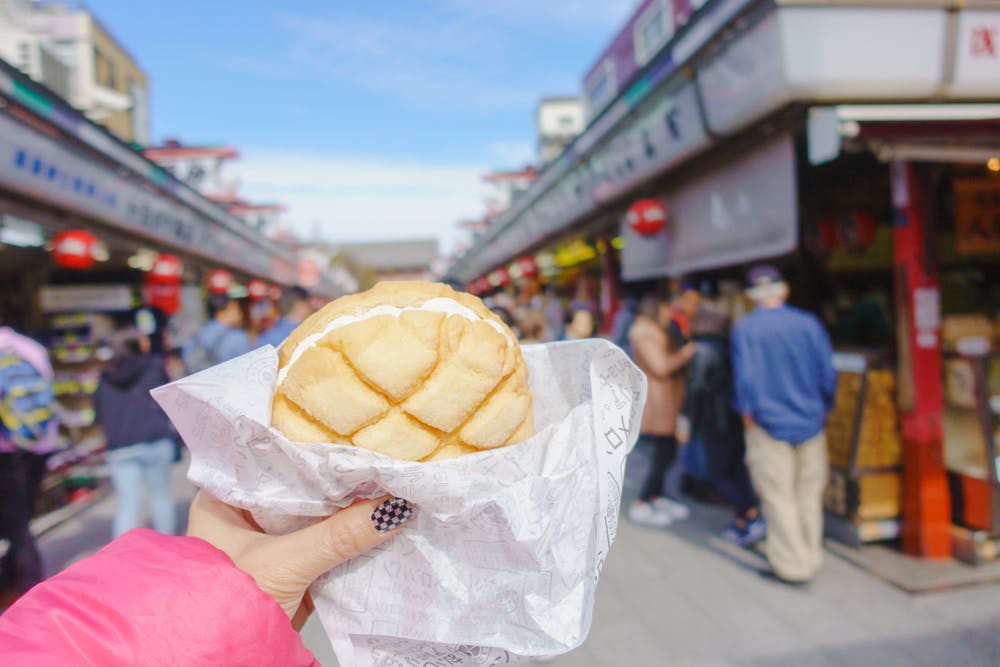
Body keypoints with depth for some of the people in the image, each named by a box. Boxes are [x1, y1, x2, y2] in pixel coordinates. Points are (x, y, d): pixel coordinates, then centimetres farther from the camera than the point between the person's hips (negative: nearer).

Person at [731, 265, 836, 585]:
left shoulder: (745, 328, -9)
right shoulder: (809, 324, -1)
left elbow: (745, 377, -12)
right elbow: (828, 375, 1)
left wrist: (747, 414, 2)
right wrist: (823, 409, 15)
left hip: (769, 424, -3)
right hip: (810, 423, 4)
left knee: (778, 496, 5)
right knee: (808, 495, 15)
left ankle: (792, 565, 10)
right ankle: (809, 558, 28)